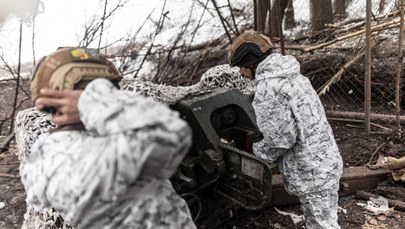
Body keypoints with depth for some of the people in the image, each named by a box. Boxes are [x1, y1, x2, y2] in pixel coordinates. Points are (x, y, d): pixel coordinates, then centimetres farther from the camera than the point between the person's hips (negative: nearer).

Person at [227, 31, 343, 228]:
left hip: (312, 171, -10)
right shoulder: (288, 74, 9)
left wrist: (252, 157, -5)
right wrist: (257, 141, 12)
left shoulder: (268, 87, -21)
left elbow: (277, 139, -23)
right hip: (323, 161, 10)